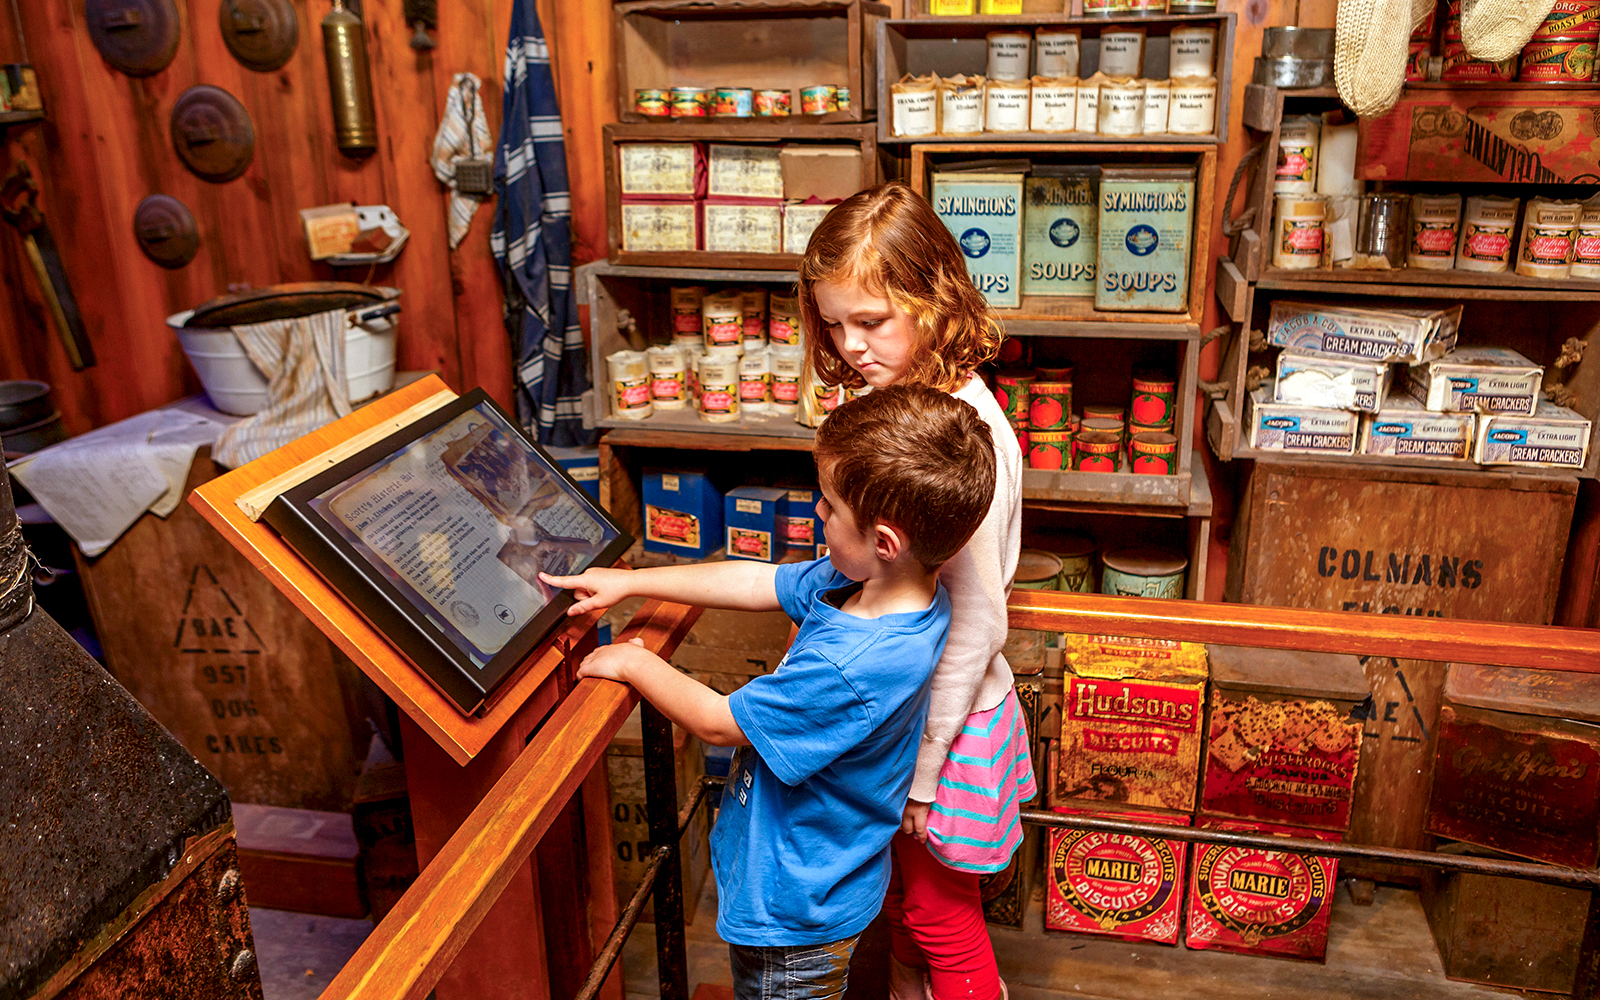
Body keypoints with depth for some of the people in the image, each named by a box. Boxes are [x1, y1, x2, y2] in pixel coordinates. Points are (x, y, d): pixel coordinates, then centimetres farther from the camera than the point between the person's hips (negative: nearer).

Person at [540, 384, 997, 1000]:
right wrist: (628, 582, 4)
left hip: (792, 911, -8)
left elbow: (718, 722, -24)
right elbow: (758, 582, 0)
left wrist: (633, 663, -8)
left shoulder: (851, 668, -39)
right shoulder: (859, 582, -12)